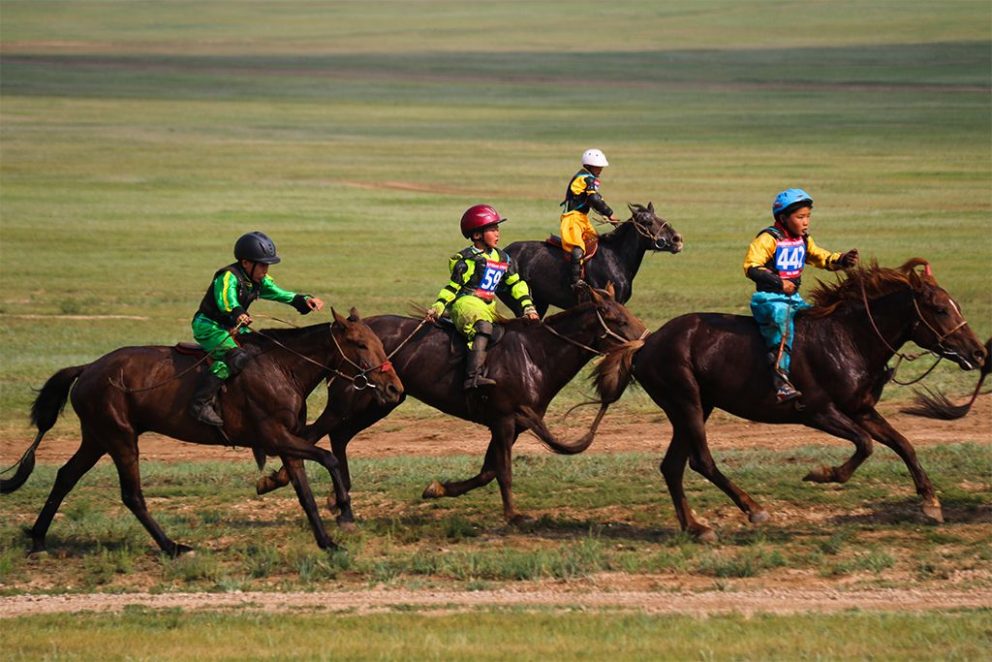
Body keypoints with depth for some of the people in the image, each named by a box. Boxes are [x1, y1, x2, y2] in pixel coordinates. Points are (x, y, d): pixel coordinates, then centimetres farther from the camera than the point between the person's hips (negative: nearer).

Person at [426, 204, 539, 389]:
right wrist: (438, 307, -12)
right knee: (482, 328, -33)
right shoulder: (466, 260, -4)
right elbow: (453, 287, -1)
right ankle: (473, 377, -47)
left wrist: (528, 307, 11)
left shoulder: (503, 259, 15)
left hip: (488, 308, 9)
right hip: (466, 304, -9)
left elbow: (516, 284, 21)